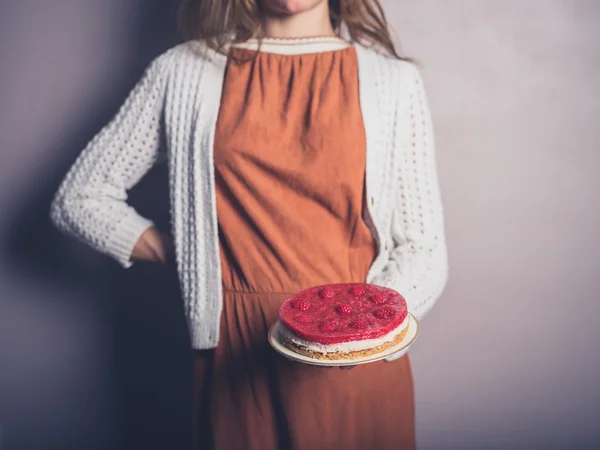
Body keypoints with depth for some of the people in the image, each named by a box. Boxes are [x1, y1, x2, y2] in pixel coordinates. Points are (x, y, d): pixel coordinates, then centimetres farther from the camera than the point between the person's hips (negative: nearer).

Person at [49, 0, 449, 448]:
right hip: (236, 357, 0)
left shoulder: (395, 79, 1)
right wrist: (191, 258, -3)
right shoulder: (182, 72, 1)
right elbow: (80, 199, 6)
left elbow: (423, 248, -1)